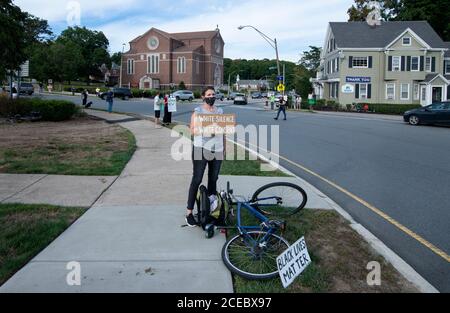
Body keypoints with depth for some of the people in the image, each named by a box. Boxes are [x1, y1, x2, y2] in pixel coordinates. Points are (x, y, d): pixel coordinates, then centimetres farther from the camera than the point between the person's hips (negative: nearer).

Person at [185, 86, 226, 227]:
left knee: (213, 179, 11)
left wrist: (224, 148, 15)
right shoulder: (197, 111, -1)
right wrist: (205, 131, -24)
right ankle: (189, 212, -1)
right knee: (197, 179, -6)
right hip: (201, 148, -5)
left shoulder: (220, 111, 12)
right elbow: (192, 130, -7)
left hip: (217, 149, 5)